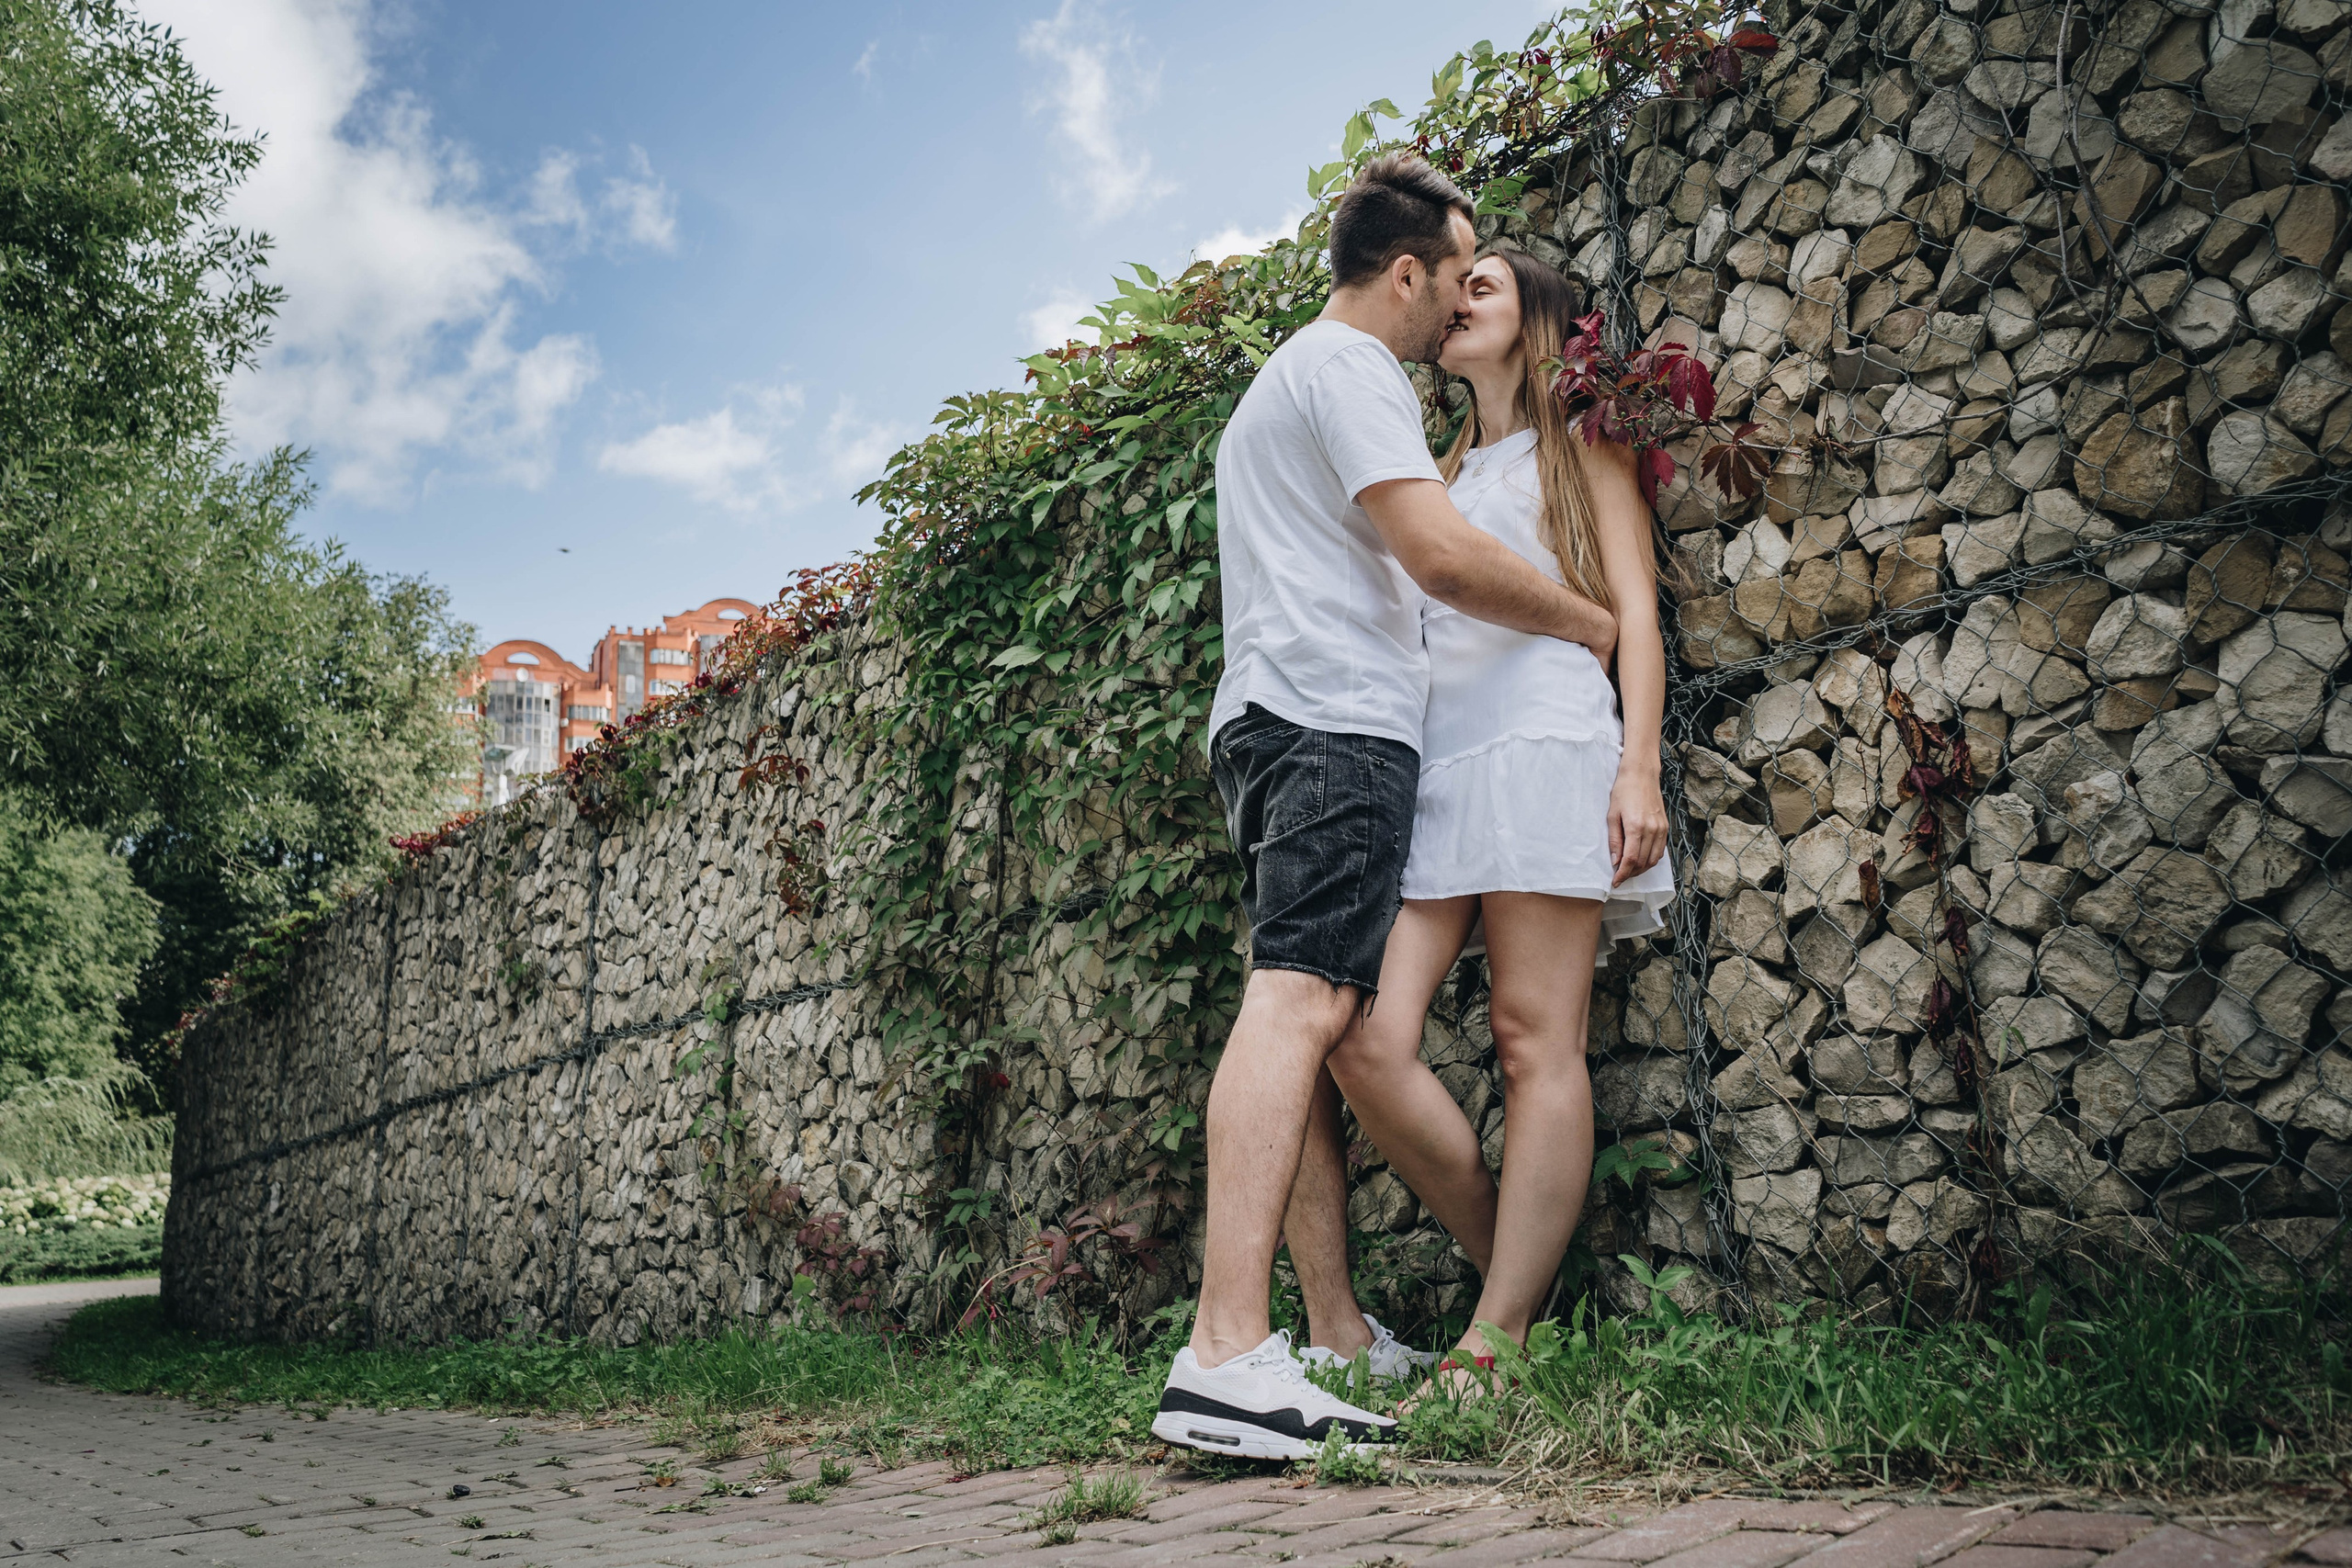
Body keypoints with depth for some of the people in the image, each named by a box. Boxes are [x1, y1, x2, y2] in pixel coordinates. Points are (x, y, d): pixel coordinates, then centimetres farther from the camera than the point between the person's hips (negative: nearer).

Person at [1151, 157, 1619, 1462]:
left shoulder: (1282, 379, 33)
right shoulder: (1349, 366, -1)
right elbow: (1443, 556, -13)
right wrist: (1589, 622, 1)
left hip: (1279, 722, 11)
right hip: (1332, 718, -11)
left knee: (1311, 1018, 3)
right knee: (1301, 1000, -22)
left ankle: (1341, 1340, 3)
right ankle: (1226, 1357, -30)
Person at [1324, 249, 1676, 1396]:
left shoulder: (1581, 450, 17)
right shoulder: (1441, 475, 31)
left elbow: (1634, 610, 6)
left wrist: (1639, 766, -9)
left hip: (1544, 746, -5)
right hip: (1427, 761, 5)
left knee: (1535, 1042, -11)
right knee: (1367, 1042, -12)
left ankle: (1494, 1344, -11)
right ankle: (1514, 1262, 3)